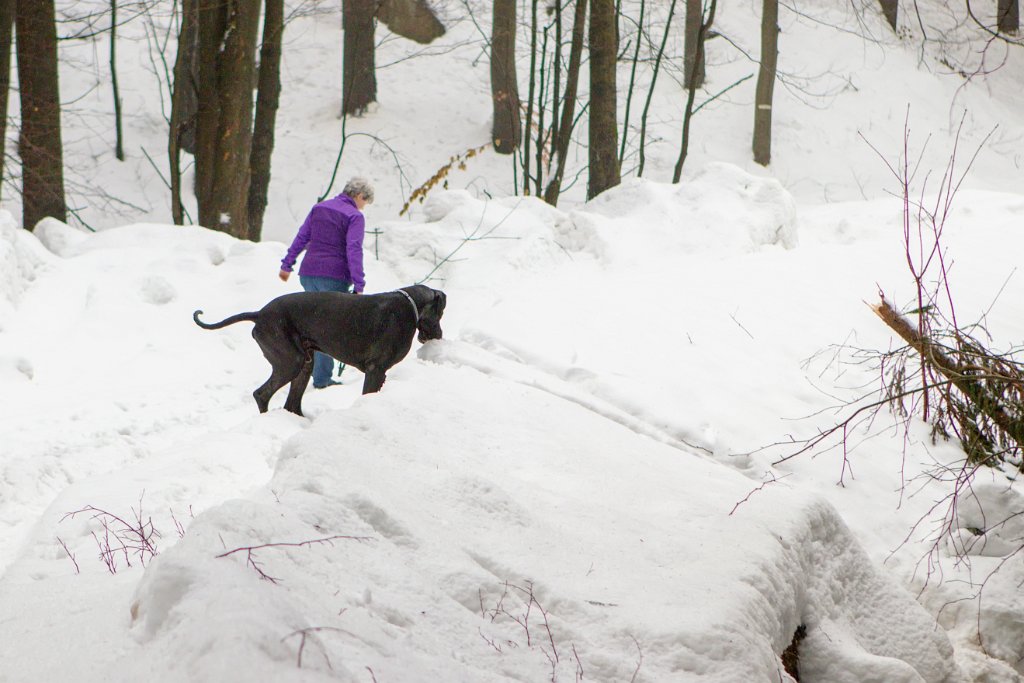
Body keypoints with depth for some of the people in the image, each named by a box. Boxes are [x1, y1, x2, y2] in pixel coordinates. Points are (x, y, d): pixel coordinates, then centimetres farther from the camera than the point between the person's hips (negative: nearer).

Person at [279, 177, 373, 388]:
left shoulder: (319, 208, 13)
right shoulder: (355, 216, -5)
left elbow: (301, 238, 15)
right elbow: (354, 250, -14)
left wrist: (287, 264, 22)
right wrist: (358, 285, -17)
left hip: (308, 274, 6)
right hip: (334, 277, -6)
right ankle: (321, 378, 2)